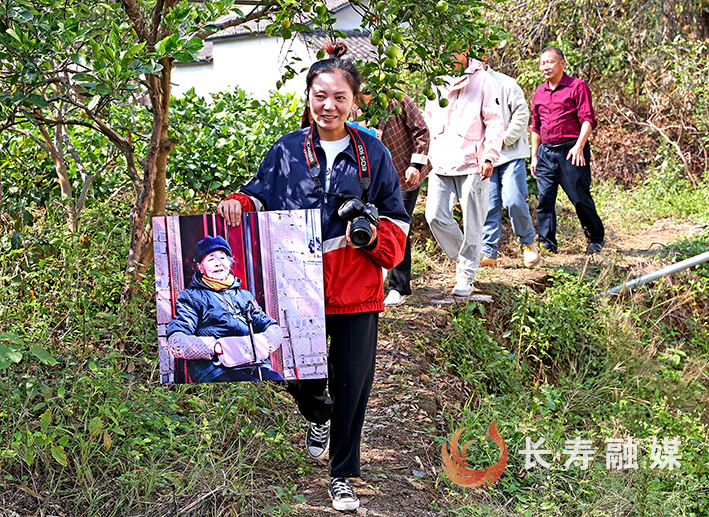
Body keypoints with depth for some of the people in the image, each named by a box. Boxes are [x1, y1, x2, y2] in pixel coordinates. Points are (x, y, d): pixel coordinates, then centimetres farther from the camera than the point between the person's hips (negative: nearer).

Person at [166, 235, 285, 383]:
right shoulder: (191, 296, 17)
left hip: (256, 365, 4)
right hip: (215, 368, -4)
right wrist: (218, 347, -15)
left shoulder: (245, 295, 31)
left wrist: (262, 342, -1)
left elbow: (273, 329, 25)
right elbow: (176, 342, 2)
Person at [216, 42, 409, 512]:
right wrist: (238, 204, -10)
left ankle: (343, 475, 28)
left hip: (356, 290, 0)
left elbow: (397, 222, 6)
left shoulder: (372, 154, 2)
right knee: (297, 375, 7)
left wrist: (373, 236, -14)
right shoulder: (286, 151, 3)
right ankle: (319, 414, 47)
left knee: (352, 384, 7)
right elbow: (260, 197, 12)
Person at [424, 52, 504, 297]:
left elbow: (495, 123, -3)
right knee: (435, 216, -6)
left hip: (472, 164, -4)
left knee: (472, 225, 0)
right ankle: (461, 257, 17)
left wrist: (489, 157, -12)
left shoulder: (482, 80, 0)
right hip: (441, 165, 4)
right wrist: (427, 157, 16)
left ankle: (466, 275, 14)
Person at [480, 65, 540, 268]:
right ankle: (488, 252, 7)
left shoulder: (505, 84, -3)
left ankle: (528, 243, 8)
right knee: (488, 204, 1)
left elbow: (522, 114, -6)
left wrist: (504, 140, -12)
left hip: (511, 152, -4)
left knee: (514, 201, -12)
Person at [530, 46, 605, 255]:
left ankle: (596, 239, 16)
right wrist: (534, 155, 18)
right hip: (546, 153, 5)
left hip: (571, 152, -5)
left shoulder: (577, 86, -1)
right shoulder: (539, 92, 17)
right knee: (545, 199, -1)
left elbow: (588, 120, -9)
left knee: (580, 198, -2)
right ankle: (547, 243, 6)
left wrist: (579, 146, -21)